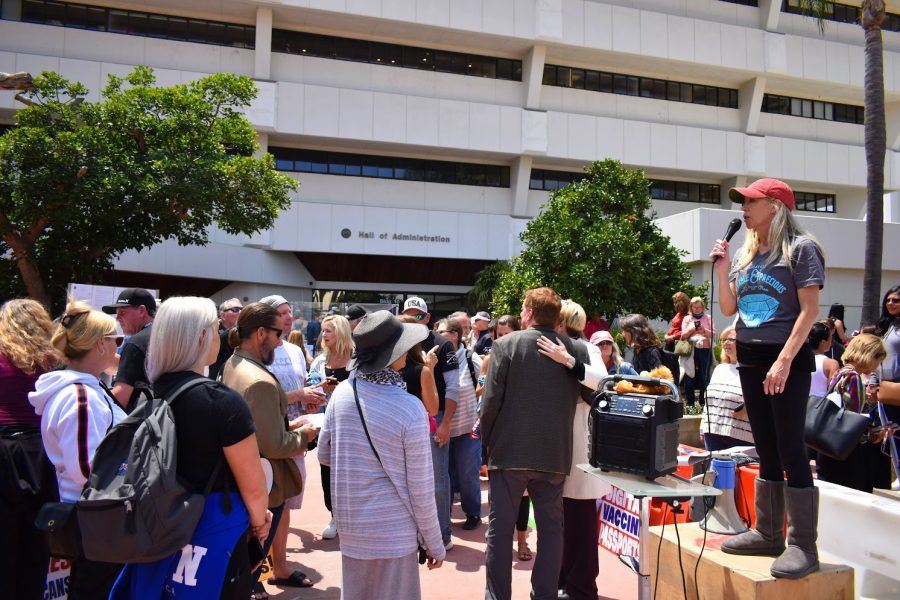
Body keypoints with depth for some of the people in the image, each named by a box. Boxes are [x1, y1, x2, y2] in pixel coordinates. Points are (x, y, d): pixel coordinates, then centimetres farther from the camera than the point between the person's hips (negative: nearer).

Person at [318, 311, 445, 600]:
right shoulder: (410, 409, -19)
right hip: (393, 531, -4)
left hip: (349, 525, 5)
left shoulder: (342, 392, -8)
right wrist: (434, 543, 0)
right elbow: (421, 489, -13)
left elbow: (324, 455, 7)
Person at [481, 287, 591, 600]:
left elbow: (490, 400, -10)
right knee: (551, 528, 15)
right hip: (555, 455, 3)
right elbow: (591, 396, 6)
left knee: (500, 528, 10)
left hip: (510, 451, -2)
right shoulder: (578, 351, -1)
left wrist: (486, 443, 2)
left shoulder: (506, 345, -8)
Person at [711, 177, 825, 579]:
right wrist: (723, 271, 0)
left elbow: (809, 310, -13)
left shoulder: (799, 248, -6)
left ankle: (803, 545, 5)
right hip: (750, 359, 7)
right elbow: (728, 309, 14)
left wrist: (784, 360, -20)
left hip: (787, 360, -7)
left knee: (790, 451, -5)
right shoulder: (745, 255, 13)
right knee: (766, 451, 13)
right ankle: (768, 533, 23)